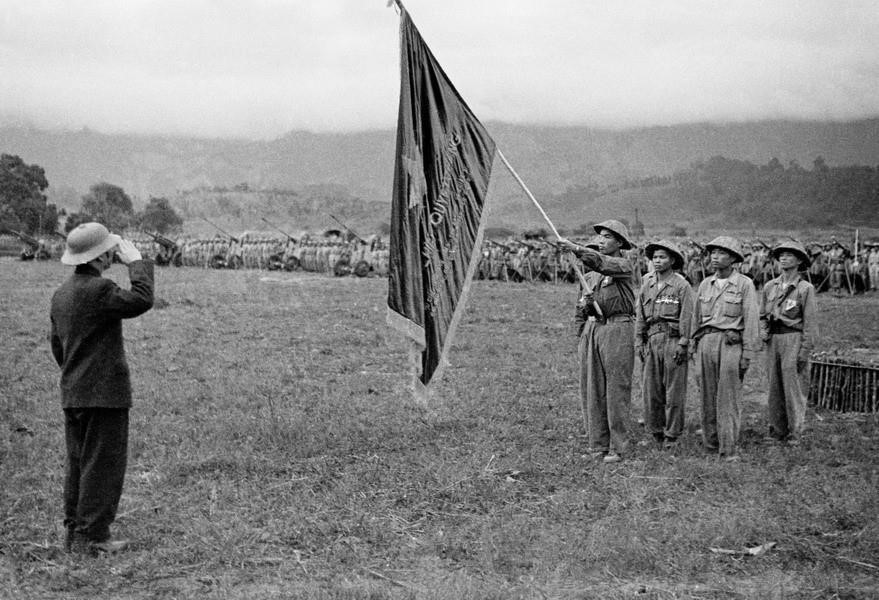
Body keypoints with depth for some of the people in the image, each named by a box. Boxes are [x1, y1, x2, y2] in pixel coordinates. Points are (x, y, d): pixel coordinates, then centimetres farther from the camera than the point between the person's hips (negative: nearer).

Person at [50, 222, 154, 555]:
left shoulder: (61, 293, 13)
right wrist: (136, 262, -14)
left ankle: (75, 530, 20)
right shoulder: (98, 289, -17)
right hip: (105, 393, -9)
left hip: (72, 394, 9)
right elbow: (141, 300, -27)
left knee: (78, 463, 14)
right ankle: (91, 535, -1)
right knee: (103, 464, -3)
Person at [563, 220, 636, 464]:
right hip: (591, 328, 7)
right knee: (591, 390, 6)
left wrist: (577, 249, -37)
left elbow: (603, 263, -26)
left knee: (616, 390, -4)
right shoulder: (589, 272, 16)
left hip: (616, 328, -6)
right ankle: (597, 444, 12)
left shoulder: (624, 265, -4)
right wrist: (581, 337, 9)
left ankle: (617, 446, 0)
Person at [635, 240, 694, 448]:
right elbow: (640, 315, 16)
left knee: (674, 390, -2)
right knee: (650, 389, 5)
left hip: (673, 340, -5)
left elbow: (687, 317, -5)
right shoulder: (647, 285, 14)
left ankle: (672, 435, 5)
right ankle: (656, 431, 15)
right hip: (651, 339, 5)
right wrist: (638, 341, 9)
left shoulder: (681, 285, -2)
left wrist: (683, 344, -12)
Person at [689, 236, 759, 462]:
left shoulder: (744, 284, -1)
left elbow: (751, 320, -3)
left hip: (731, 343, -5)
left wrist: (747, 354, -8)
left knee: (728, 398, -7)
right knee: (707, 395, 7)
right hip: (706, 341, 5)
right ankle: (711, 441, 18)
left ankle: (729, 449, -5)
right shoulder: (705, 284, 14)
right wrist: (693, 345, 14)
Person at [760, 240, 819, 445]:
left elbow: (810, 323, -6)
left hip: (794, 339, -5)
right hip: (773, 341, 5)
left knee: (793, 387, -4)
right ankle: (777, 430, 15)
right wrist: (763, 332, 1)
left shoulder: (805, 288, -4)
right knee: (774, 387, 7)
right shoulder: (770, 287, 10)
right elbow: (762, 315, 20)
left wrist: (804, 352, -11)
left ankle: (794, 433, 4)